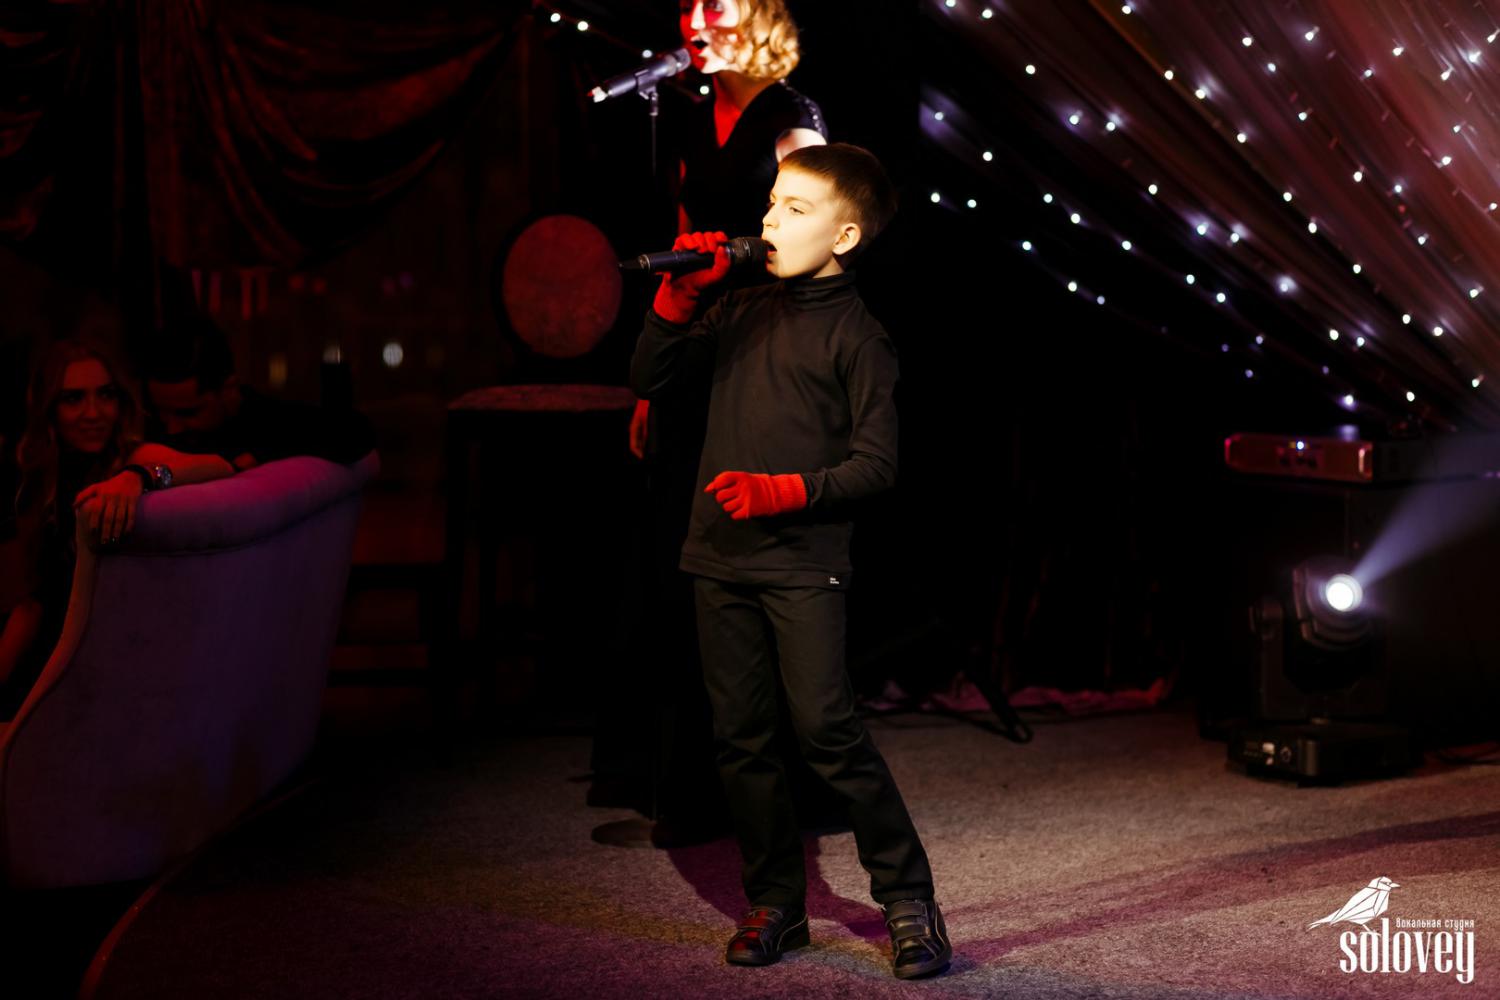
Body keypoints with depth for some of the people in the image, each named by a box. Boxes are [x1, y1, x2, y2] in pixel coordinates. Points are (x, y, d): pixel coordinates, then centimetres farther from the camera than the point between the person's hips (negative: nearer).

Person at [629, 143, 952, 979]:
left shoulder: (856, 335, -4)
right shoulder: (742, 315, 13)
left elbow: (876, 464, -7)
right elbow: (650, 381, 14)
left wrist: (784, 492, -19)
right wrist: (678, 297, 2)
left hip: (804, 564, -6)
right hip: (723, 561, 6)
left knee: (828, 729, -11)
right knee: (741, 739, 8)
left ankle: (908, 900, 1)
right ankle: (775, 903, 19)